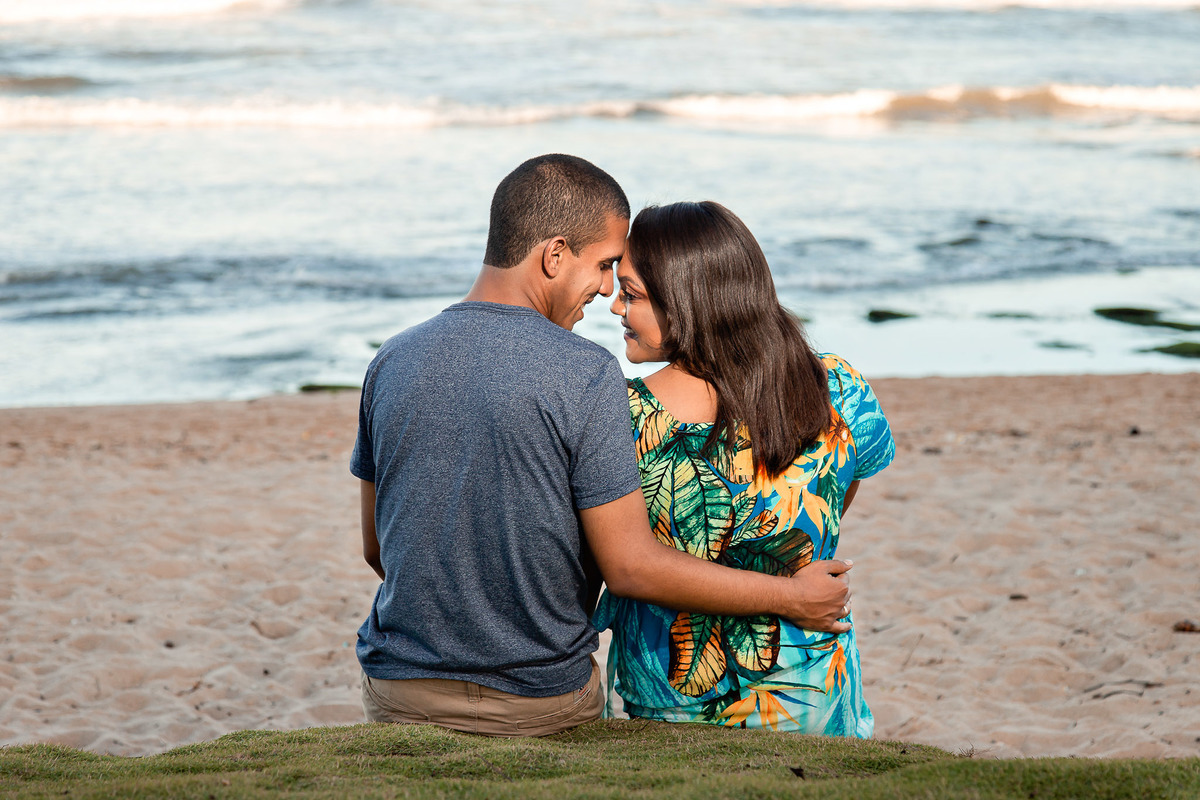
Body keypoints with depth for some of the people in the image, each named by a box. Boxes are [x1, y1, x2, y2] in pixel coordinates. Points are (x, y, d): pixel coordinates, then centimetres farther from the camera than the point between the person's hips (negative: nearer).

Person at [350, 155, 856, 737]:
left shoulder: (392, 362, 1)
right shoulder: (584, 374, -15)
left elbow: (378, 548, 10)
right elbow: (632, 567, -14)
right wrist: (791, 596, -4)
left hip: (399, 691, 5)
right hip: (539, 701, -5)